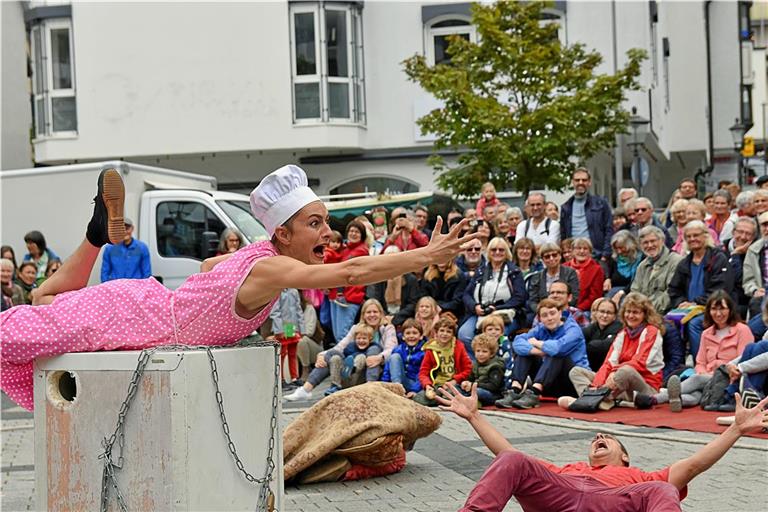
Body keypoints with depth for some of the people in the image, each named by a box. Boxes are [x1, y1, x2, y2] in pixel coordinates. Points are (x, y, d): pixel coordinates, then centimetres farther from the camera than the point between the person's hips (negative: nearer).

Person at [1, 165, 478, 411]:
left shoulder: (257, 253, -5)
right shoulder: (272, 268, -34)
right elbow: (352, 272, -48)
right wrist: (429, 254, -50)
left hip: (148, 301, 8)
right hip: (131, 318, -8)